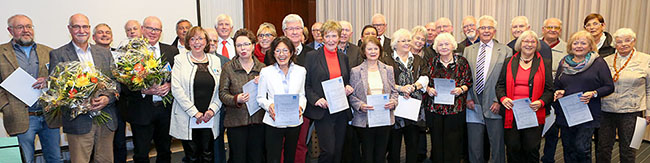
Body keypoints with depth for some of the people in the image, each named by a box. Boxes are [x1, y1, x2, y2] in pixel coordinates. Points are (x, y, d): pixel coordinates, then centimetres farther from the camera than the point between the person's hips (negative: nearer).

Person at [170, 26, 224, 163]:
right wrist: (195, 113, -12)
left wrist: (212, 110, -7)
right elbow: (176, 89, -7)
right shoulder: (180, 60, 2)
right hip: (187, 119, -2)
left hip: (210, 119, 2)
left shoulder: (215, 60, 10)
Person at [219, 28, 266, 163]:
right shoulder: (228, 68, 1)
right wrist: (236, 99, -22)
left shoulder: (262, 67, 9)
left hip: (258, 120, 2)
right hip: (236, 120, -2)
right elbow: (222, 94, -3)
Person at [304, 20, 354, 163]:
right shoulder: (312, 56, -1)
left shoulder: (344, 57, 12)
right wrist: (315, 99, -16)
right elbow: (306, 84, -1)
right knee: (328, 150, -11)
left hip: (341, 111, 5)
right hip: (322, 110, -4)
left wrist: (348, 87, -1)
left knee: (338, 151, 10)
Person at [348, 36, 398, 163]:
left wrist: (393, 102, -7)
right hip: (365, 119, -2)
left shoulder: (388, 70, 11)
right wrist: (360, 105, -17)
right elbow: (351, 95, 0)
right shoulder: (355, 71, 1)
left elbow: (394, 91, 13)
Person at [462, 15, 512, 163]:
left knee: (497, 146, 7)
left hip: (494, 106, -2)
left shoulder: (505, 51, 1)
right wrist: (468, 98, -2)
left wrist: (499, 101, -11)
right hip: (474, 106, 2)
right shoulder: (468, 50, 10)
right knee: (474, 146, 9)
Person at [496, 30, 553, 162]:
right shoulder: (509, 62, 12)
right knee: (513, 148, 2)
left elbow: (549, 89, 6)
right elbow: (500, 85, 11)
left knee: (532, 149, -1)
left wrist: (541, 102, -12)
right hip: (511, 113, 1)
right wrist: (503, 98, -8)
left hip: (534, 114, -1)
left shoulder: (544, 64, 9)